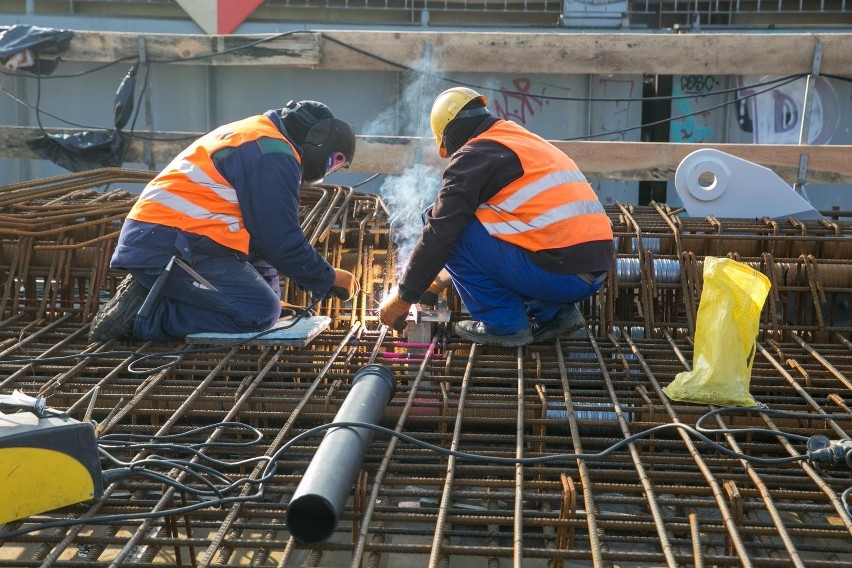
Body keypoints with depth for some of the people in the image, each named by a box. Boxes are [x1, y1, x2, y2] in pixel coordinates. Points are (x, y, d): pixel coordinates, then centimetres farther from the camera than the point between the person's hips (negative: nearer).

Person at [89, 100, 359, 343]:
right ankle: (143, 317, -15)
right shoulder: (274, 154, -10)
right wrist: (329, 279, 3)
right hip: (170, 249, -11)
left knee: (264, 293, 12)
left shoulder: (254, 134, 22)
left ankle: (147, 294, 4)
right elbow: (282, 242, -11)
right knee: (260, 312, -16)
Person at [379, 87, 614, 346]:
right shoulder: (529, 142, 25)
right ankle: (552, 313, 15)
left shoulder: (473, 155, -2)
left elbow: (439, 234, -6)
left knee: (453, 229, 0)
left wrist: (403, 297, 6)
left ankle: (505, 324, 2)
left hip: (556, 273, -8)